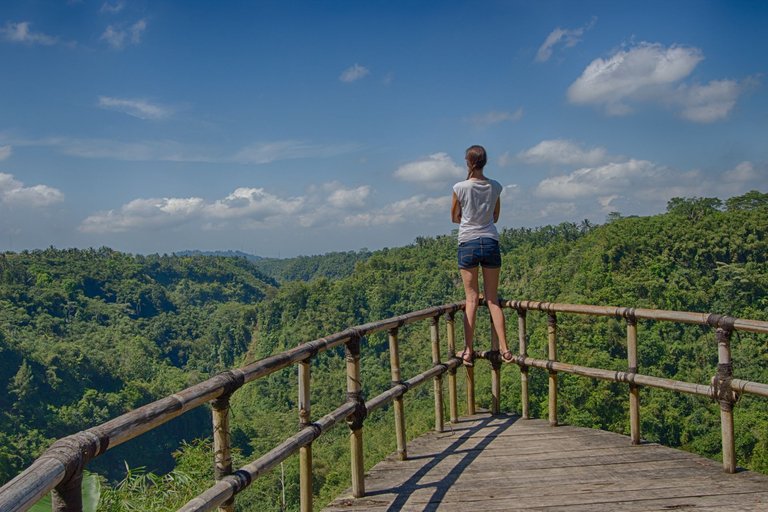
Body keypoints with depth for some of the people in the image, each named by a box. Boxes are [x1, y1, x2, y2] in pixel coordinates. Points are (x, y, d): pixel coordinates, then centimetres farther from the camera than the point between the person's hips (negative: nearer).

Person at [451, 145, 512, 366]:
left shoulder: (460, 187, -8)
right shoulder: (495, 187, 2)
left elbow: (454, 218, 6)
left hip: (468, 243, -2)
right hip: (490, 242, 2)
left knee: (471, 299, 3)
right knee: (493, 299, 8)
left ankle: (468, 350, 4)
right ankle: (504, 349, 6)